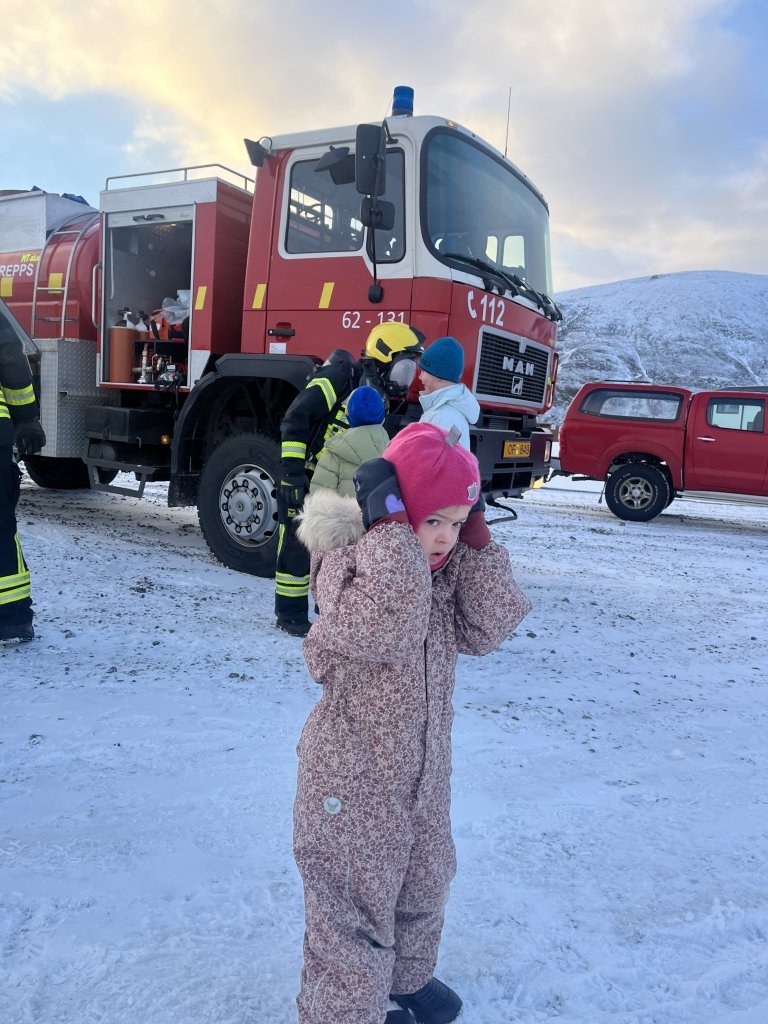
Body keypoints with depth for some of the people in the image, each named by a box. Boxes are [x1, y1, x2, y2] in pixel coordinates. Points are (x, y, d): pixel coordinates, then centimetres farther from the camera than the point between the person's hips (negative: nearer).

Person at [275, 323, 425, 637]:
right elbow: (295, 419, -23)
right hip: (302, 480, -9)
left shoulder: (377, 399, 10)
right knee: (297, 546, -1)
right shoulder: (340, 378, -18)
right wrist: (292, 471, -26)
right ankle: (290, 615, 11)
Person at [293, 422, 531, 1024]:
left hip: (425, 769, 8)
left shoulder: (448, 569, 1)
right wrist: (392, 526, -39)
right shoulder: (348, 561, -22)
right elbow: (379, 627, -41)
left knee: (424, 882, 27)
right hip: (355, 779, -7)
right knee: (354, 905, 8)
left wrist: (476, 540, -14)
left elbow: (486, 630, -9)